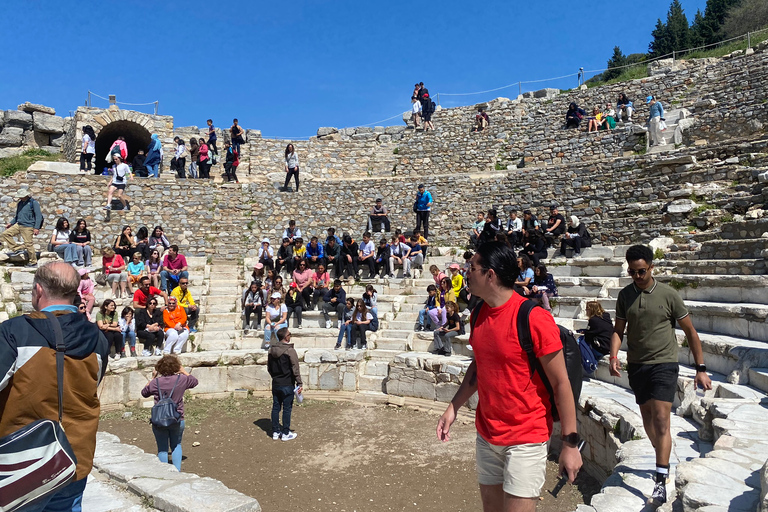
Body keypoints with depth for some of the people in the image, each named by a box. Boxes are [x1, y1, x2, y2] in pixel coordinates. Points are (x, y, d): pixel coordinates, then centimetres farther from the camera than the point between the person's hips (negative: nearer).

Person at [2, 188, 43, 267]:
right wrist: (11, 223, 17)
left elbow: (39, 216, -13)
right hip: (18, 225, 8)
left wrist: (36, 228, -19)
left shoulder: (33, 202, -9)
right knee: (5, 234, -2)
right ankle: (16, 248, 5)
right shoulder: (20, 203, 13)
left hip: (28, 227, -8)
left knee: (28, 244, -6)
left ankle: (33, 262, 3)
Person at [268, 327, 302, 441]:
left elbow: (269, 368, 13)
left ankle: (275, 432, 21)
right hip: (287, 385, -6)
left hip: (275, 384, 6)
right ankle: (285, 433, 12)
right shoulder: (290, 350, -17)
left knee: (276, 407, 13)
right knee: (287, 409, 4)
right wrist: (299, 383, -9)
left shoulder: (272, 350, 3)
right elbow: (295, 369, -16)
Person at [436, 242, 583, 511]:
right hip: (487, 433, 7)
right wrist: (453, 408, 9)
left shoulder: (534, 318, -21)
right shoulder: (479, 315, 1)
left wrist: (570, 444, -14)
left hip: (526, 438, -7)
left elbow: (561, 382, -16)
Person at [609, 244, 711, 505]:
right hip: (636, 365, 4)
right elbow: (618, 329, 6)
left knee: (661, 420, -11)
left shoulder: (668, 294, -9)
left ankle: (661, 481, -6)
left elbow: (690, 332, -2)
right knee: (647, 417, 15)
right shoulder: (625, 295, 1)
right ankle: (664, 457, 37)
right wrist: (614, 356, -11)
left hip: (663, 364, -4)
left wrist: (701, 369, -3)